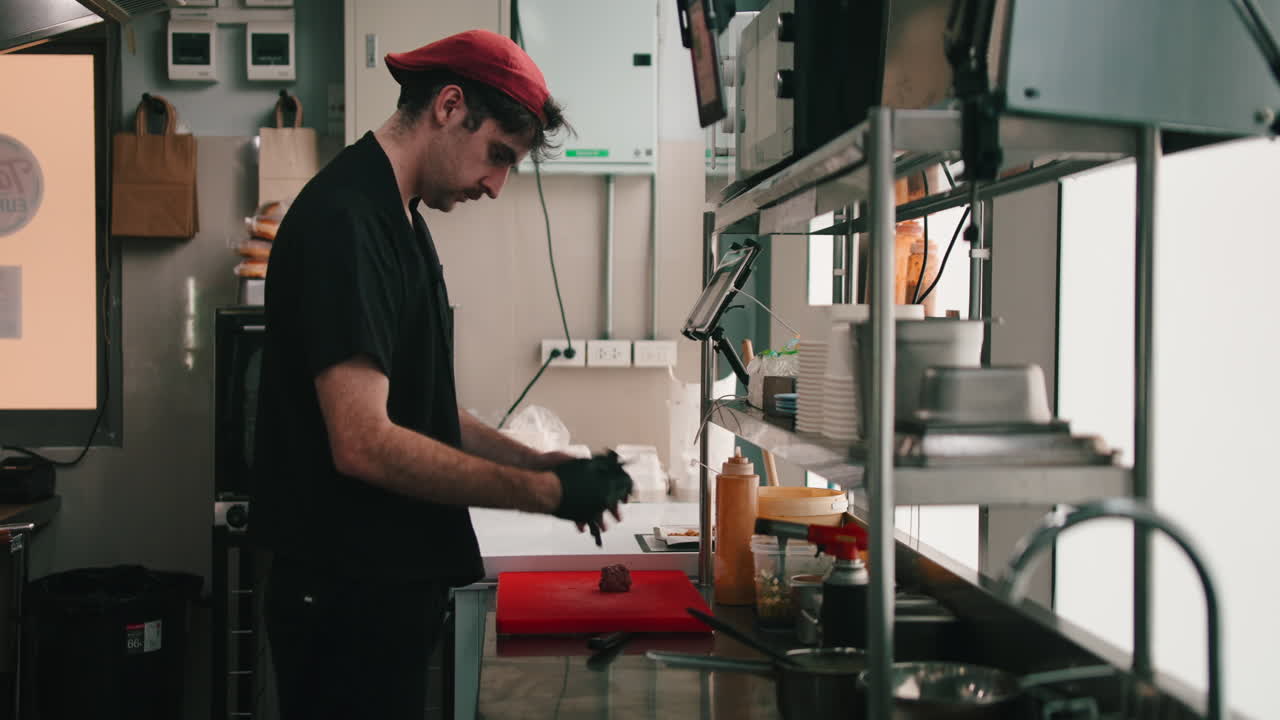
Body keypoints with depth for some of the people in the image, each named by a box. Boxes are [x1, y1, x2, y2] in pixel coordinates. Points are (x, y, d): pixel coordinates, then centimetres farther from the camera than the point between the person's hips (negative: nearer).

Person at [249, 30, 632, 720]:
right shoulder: (343, 221, -18)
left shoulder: (397, 219, 14)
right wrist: (546, 493, -19)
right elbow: (365, 444, -25)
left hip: (393, 583, 10)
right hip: (350, 596, -10)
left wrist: (534, 462, 4)